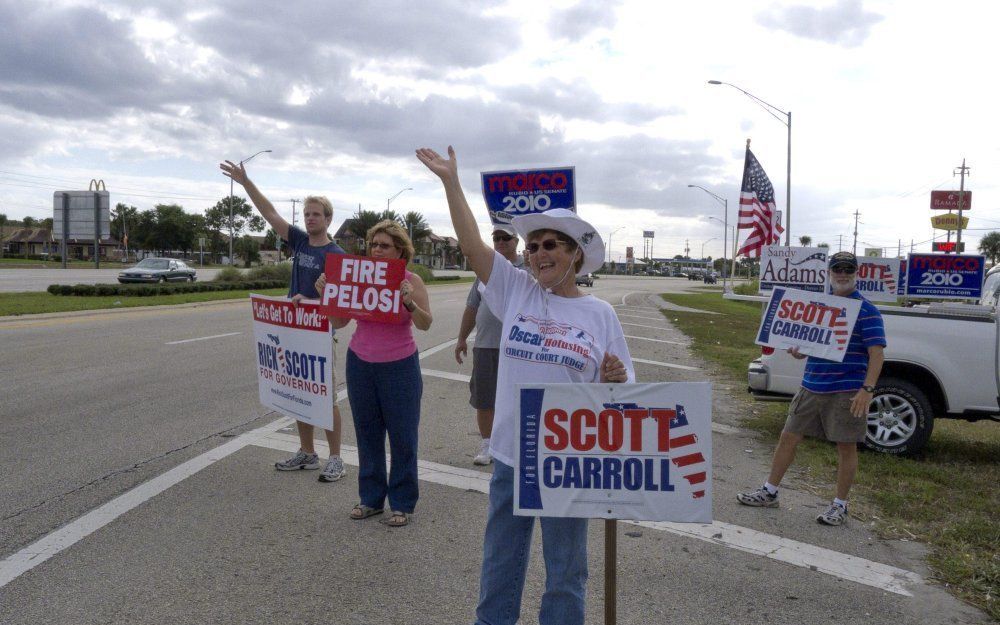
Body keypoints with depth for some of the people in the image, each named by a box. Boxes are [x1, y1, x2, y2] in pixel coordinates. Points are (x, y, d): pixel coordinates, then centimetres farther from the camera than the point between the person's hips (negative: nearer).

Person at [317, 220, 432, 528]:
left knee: (402, 435, 3)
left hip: (399, 366, -3)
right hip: (361, 363, 3)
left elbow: (425, 323, -15)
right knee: (367, 433, 12)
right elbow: (339, 321, 2)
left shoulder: (411, 281, -7)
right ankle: (371, 497, 25)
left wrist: (409, 303, -33)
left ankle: (402, 503, 16)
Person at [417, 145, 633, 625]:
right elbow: (472, 244, -6)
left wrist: (615, 379, -20)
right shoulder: (516, 291, 0)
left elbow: (621, 387, 2)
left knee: (565, 571, 14)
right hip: (511, 453, 2)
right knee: (500, 560, 19)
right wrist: (450, 180, -8)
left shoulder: (600, 314, -2)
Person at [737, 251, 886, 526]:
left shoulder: (866, 311, -6)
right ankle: (769, 492, 19)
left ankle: (840, 505, 19)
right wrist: (797, 351, -2)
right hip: (811, 387, 6)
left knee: (846, 446, 5)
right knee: (788, 437, 8)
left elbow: (876, 353, -12)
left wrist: (867, 389, -23)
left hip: (846, 392, -6)